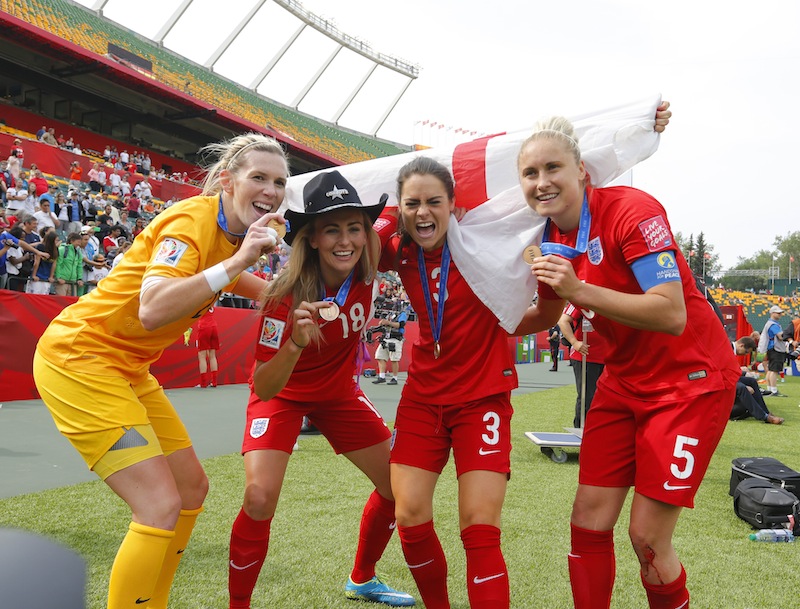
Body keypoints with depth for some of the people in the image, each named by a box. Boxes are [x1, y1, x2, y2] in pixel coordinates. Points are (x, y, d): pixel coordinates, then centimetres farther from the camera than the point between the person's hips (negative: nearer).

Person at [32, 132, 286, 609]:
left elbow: (228, 279, 27)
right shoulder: (192, 220, -21)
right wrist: (239, 258, -36)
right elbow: (152, 310, -37)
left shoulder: (233, 229, 4)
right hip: (79, 359, -9)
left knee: (192, 489, 13)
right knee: (161, 507, -15)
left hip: (127, 368, 9)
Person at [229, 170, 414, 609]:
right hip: (283, 395, -4)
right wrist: (296, 341, -49)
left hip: (339, 392, 5)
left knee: (398, 483, 7)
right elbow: (263, 388, -32)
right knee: (259, 499, -24)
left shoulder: (365, 268, -22)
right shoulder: (286, 297, -33)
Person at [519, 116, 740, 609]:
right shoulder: (551, 240, 0)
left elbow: (672, 315, -28)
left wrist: (580, 290, -32)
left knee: (648, 537, -3)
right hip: (625, 380, 7)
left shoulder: (632, 209, -21)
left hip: (690, 379, -6)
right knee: (588, 523, 4)